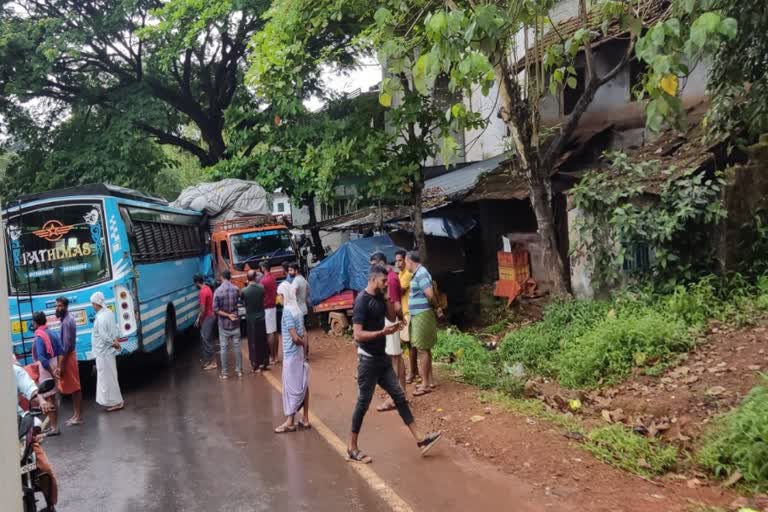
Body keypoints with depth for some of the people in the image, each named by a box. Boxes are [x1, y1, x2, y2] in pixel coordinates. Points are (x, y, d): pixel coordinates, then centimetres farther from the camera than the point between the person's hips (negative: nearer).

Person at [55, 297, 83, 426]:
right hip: (68, 355, 10)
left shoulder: (66, 322, -18)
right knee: (73, 387, 12)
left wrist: (61, 365, -21)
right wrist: (62, 362, 19)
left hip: (68, 357, -10)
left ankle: (78, 416, 2)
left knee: (74, 387, -4)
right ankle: (76, 414, 18)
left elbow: (67, 345, -22)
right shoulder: (67, 319, 12)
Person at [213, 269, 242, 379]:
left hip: (223, 323, -1)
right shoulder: (235, 289, -7)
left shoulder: (218, 291, -11)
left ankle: (224, 372, 11)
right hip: (235, 322, 2)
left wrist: (227, 315, -10)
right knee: (237, 347, 10)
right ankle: (239, 370, 16)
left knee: (223, 348, 6)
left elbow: (215, 309, -12)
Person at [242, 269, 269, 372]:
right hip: (261, 317, 2)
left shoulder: (244, 290, -15)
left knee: (253, 342, 6)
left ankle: (255, 365, 10)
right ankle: (265, 363, 21)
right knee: (263, 341, 13)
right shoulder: (261, 288, -8)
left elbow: (244, 302, 2)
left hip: (250, 319, -2)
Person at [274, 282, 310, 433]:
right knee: (302, 386, 12)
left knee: (291, 387, -1)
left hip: (291, 355, -8)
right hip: (299, 354, 8)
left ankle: (290, 422, 8)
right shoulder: (297, 309, 8)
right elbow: (304, 334, 11)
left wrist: (303, 343, -5)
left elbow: (295, 338, -22)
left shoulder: (287, 311, -19)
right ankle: (305, 419, 19)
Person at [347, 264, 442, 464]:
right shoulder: (362, 301, -19)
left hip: (382, 357, 9)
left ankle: (420, 440, 13)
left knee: (399, 396, 8)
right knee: (363, 402, 0)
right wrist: (382, 332, -33)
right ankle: (352, 448, 14)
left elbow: (392, 317, 13)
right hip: (368, 359, -9)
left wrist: (388, 297, 0)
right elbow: (358, 335, -23)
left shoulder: (379, 298, 7)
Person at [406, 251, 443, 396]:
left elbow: (430, 294, -26)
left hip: (422, 315, -10)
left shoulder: (421, 273, -17)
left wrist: (436, 308, -12)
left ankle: (425, 384, 0)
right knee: (425, 348, 15)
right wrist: (436, 308, 12)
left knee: (422, 349, -6)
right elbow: (430, 294, 20)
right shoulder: (419, 273, 15)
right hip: (419, 315, 10)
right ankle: (429, 380, 23)